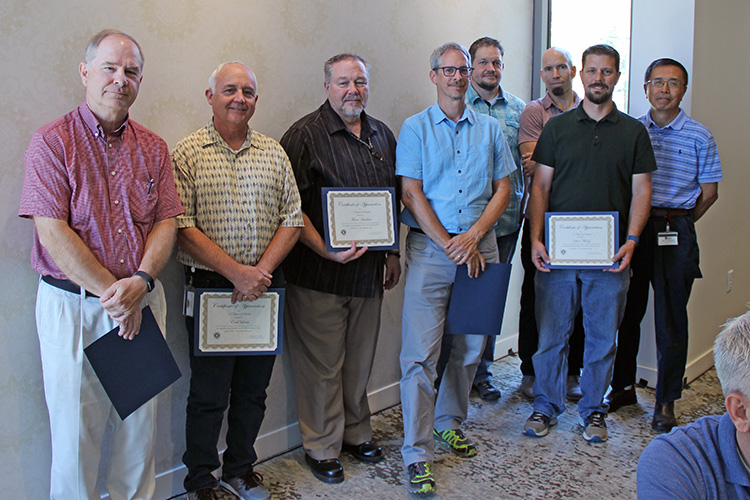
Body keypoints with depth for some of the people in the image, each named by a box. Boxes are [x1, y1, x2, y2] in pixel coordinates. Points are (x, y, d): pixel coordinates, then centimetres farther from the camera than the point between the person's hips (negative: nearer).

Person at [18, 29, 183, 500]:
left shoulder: (153, 148, 7)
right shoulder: (52, 142, -6)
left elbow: (166, 222, 2)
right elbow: (52, 233, -13)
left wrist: (140, 282, -15)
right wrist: (112, 293, -15)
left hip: (143, 303, 4)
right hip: (72, 304, -4)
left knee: (141, 420, 14)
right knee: (75, 429, 8)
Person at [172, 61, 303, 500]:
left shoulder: (274, 153, 8)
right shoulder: (188, 154, -3)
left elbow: (292, 220, 4)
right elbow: (183, 227, -11)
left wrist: (261, 272, -9)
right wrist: (237, 272, -17)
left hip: (264, 288, 4)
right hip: (210, 288, -3)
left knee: (253, 389, 14)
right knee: (208, 394, 6)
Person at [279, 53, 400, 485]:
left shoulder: (382, 135, 12)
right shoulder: (305, 136, -8)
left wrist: (392, 252, 16)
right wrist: (326, 250, -21)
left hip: (369, 271, 6)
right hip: (320, 272, -5)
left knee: (360, 360, 17)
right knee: (322, 364, 4)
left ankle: (357, 433, 36)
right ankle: (322, 447, 22)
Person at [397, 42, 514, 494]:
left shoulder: (491, 128, 12)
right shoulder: (415, 128, 3)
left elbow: (503, 189, 8)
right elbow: (412, 194, -4)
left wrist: (473, 236, -8)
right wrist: (451, 246, -10)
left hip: (480, 246, 4)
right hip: (430, 247, -3)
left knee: (471, 346, 11)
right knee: (421, 352, -6)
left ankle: (450, 422, 32)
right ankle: (418, 454, 2)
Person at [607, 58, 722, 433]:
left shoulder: (698, 136, 1)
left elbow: (709, 191, 6)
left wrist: (677, 223, 6)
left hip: (676, 233, -2)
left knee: (671, 319, 3)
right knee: (626, 311, 8)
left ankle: (666, 401, 15)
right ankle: (623, 386, 24)